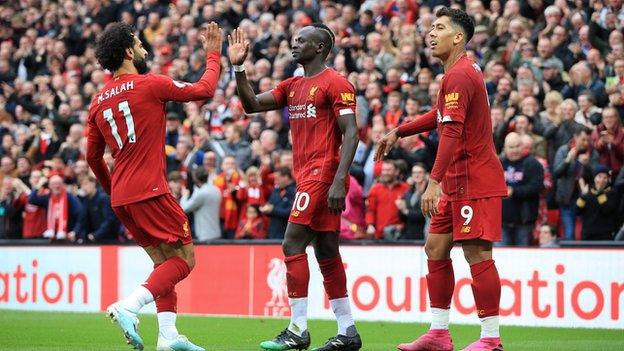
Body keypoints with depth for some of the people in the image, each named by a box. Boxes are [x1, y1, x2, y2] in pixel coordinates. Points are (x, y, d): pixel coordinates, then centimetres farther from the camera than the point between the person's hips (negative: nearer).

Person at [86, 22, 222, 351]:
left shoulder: (98, 101, 12)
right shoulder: (150, 85, -7)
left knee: (164, 262, 15)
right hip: (150, 191, -8)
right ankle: (128, 306, -20)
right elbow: (204, 90, 1)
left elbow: (92, 156, 18)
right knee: (184, 259, -3)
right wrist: (213, 54, 16)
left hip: (121, 198, 8)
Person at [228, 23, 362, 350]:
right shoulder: (292, 87, 17)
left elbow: (351, 134, -14)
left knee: (293, 244, -12)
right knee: (326, 253, 8)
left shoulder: (336, 84, -8)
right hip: (307, 175, 9)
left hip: (322, 173, -9)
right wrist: (239, 68, 3)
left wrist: (339, 181, -22)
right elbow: (251, 105, 16)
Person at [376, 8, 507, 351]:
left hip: (475, 180, -11)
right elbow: (440, 116, 33)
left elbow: (452, 131, -25)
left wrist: (434, 182, -29)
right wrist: (398, 132, 32)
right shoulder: (461, 72, 16)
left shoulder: (459, 75, -16)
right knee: (436, 249, 11)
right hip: (458, 182, 11)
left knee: (477, 254, -9)